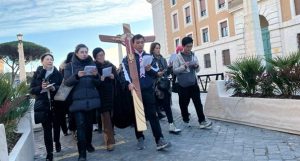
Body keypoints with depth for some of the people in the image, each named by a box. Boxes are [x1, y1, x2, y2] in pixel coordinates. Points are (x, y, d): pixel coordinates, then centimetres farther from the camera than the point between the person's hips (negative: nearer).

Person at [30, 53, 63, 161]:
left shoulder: (57, 73, 3)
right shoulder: (37, 74, 4)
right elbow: (32, 90, 2)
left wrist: (54, 88, -19)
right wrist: (41, 87, -17)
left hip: (56, 104, 1)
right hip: (43, 105, 0)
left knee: (56, 126, 13)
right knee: (47, 129, -1)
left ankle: (57, 142, 42)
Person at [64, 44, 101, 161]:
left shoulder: (92, 64, 9)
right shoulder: (70, 66, 3)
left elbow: (98, 83, 7)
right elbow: (66, 82, -6)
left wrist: (95, 75, -14)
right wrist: (77, 76, -23)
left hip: (91, 99, 3)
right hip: (78, 100, -3)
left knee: (89, 123, 11)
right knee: (80, 124, -8)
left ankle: (88, 144, 33)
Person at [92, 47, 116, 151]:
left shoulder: (110, 65, 13)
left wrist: (113, 76, -7)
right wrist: (99, 79, -21)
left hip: (111, 94, 4)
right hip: (101, 94, -4)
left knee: (110, 115, 7)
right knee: (105, 116, -8)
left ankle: (107, 137, 24)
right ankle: (109, 141, -5)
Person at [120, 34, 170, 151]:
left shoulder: (149, 56, 13)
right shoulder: (128, 58, 3)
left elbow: (156, 72, 12)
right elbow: (125, 72, -12)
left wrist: (150, 69, -9)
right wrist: (129, 83, -29)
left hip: (148, 89, 1)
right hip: (135, 90, -1)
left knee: (152, 114, -2)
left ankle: (159, 140, -3)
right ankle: (140, 139, 21)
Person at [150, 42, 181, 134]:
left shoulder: (163, 59, 14)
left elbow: (167, 73, 15)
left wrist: (170, 67, -3)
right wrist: (156, 74, -23)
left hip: (165, 85, 5)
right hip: (156, 86, -5)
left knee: (167, 105, 5)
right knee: (156, 106, 3)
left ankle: (171, 126, 8)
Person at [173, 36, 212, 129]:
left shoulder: (193, 56, 8)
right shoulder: (178, 57, -4)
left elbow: (197, 70, 13)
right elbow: (174, 70, -9)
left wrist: (197, 66, -9)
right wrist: (184, 66, -22)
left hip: (193, 83, 3)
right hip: (183, 85, -3)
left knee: (198, 102, 1)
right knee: (184, 104, 7)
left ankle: (202, 121, 7)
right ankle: (186, 120, 24)